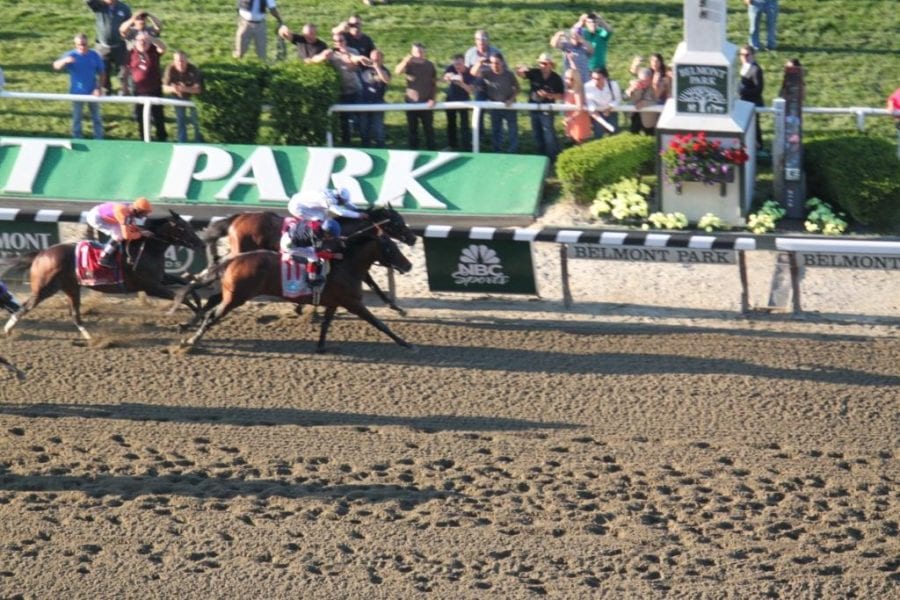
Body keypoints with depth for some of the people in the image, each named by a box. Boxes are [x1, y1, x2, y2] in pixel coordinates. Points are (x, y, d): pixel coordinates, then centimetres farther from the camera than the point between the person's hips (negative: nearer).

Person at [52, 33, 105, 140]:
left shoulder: (94, 56, -7)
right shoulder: (71, 55, -13)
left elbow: (101, 74, 0)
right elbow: (56, 66, -27)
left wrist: (98, 88, -12)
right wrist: (65, 61, -48)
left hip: (92, 93, 2)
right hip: (77, 93, -2)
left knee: (96, 118, 14)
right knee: (77, 118, 10)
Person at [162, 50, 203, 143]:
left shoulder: (193, 70, -32)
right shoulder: (170, 69, -28)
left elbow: (198, 89, -32)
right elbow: (165, 88, -24)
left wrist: (185, 89, -51)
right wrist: (172, 89, -49)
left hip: (192, 96, -2)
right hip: (178, 98, 2)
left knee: (195, 121, 1)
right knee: (180, 121, 11)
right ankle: (182, 144, 26)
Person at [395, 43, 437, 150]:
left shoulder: (430, 65, 2)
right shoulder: (409, 64, -4)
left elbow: (434, 84, 7)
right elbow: (398, 71, -24)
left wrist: (432, 99, -3)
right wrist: (405, 61, -41)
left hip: (426, 103, 1)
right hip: (411, 102, -1)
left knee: (428, 128, 5)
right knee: (412, 128, 6)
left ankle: (431, 150, 12)